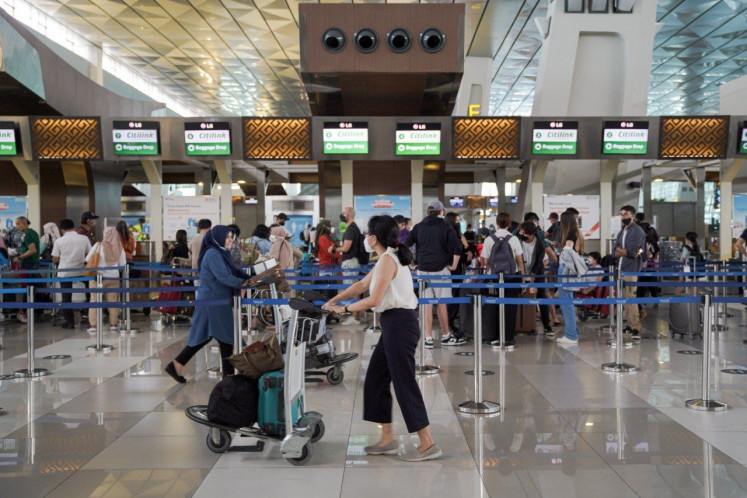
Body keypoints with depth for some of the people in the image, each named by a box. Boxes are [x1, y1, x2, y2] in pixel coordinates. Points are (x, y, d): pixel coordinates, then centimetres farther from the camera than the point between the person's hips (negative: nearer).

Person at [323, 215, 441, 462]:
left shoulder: (387, 260, -14)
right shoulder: (389, 258, 16)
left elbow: (373, 300, -18)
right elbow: (362, 284, 24)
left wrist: (345, 308, -6)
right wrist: (333, 300, 22)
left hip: (399, 324, -10)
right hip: (395, 324, 10)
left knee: (404, 382, -4)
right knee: (375, 379, 14)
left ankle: (428, 444, 4)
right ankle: (388, 439, 21)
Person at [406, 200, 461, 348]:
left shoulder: (418, 227, 8)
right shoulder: (446, 227, -1)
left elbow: (406, 245, 6)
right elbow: (457, 247, -12)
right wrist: (454, 265, -2)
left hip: (423, 269, 2)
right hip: (441, 269, -2)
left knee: (427, 304, 4)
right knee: (441, 303, 7)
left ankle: (428, 338, 5)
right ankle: (445, 335, 19)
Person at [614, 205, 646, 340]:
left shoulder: (637, 231, -8)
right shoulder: (621, 232, 18)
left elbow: (631, 252, -17)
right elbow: (616, 252, 7)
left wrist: (620, 251, 0)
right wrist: (626, 252, -10)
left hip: (631, 270, -8)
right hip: (622, 269, 8)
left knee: (630, 298, -12)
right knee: (625, 298, 10)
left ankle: (636, 329, -11)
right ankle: (630, 325, 16)